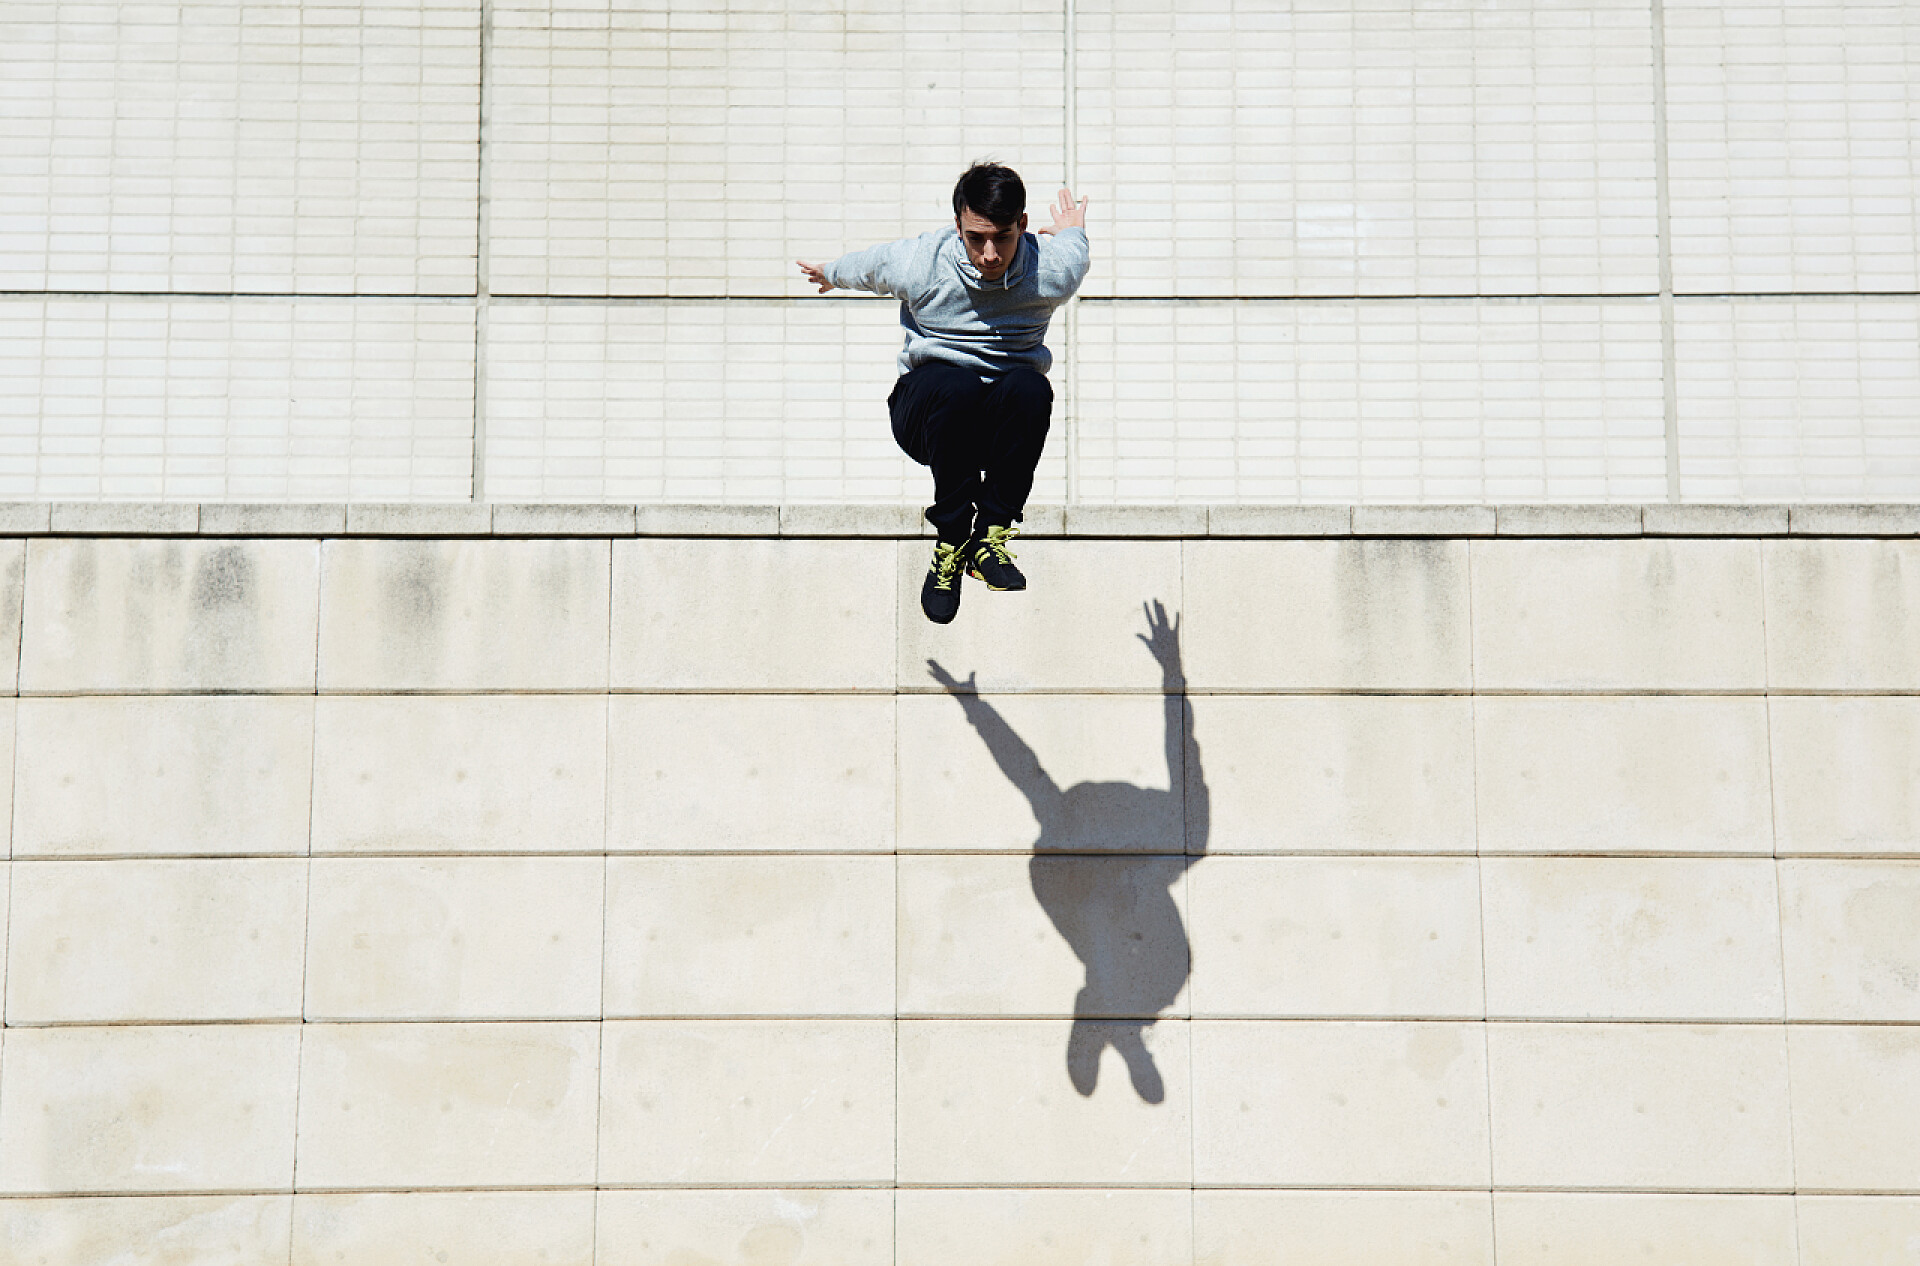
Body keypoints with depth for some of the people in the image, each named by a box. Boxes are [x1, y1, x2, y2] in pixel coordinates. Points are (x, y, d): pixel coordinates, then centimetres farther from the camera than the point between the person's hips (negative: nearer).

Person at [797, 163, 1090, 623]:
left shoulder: (1051, 271, -15)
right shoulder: (919, 264, -17)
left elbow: (1070, 256, 12)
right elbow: (859, 267, 6)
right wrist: (829, 275, 27)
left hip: (1008, 414, 1)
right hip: (927, 409, -1)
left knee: (1031, 387, -35)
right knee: (955, 384, -37)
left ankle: (990, 535, -24)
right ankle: (951, 539, -24)